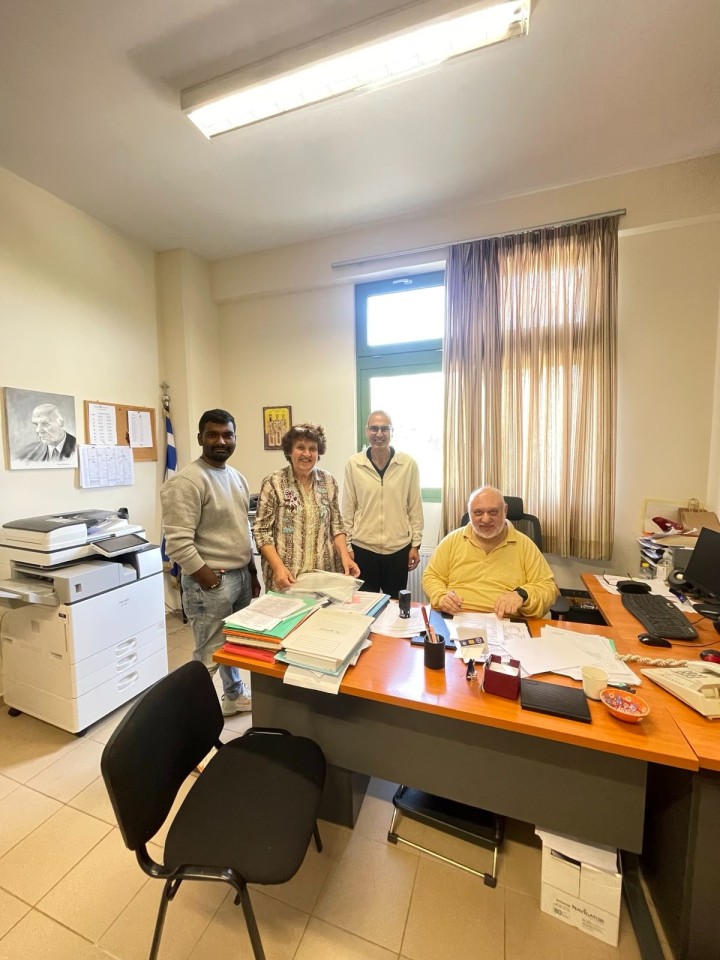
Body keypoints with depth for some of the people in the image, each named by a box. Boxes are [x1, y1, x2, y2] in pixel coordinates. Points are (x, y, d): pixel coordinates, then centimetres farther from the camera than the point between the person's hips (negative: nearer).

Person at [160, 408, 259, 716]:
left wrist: (252, 571, 15)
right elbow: (178, 543, -22)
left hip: (241, 574, 9)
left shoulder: (237, 476, 8)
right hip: (210, 581, -8)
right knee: (209, 654, 5)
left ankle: (235, 696, 45)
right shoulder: (187, 481, -18)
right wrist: (210, 581, -18)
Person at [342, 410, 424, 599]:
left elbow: (415, 507, 0)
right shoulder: (353, 464, -5)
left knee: (396, 603, 17)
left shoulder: (408, 464, -5)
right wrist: (347, 544, 0)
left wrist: (416, 544, 1)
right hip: (363, 547, 0)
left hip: (399, 548, 1)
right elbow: (348, 509, -1)